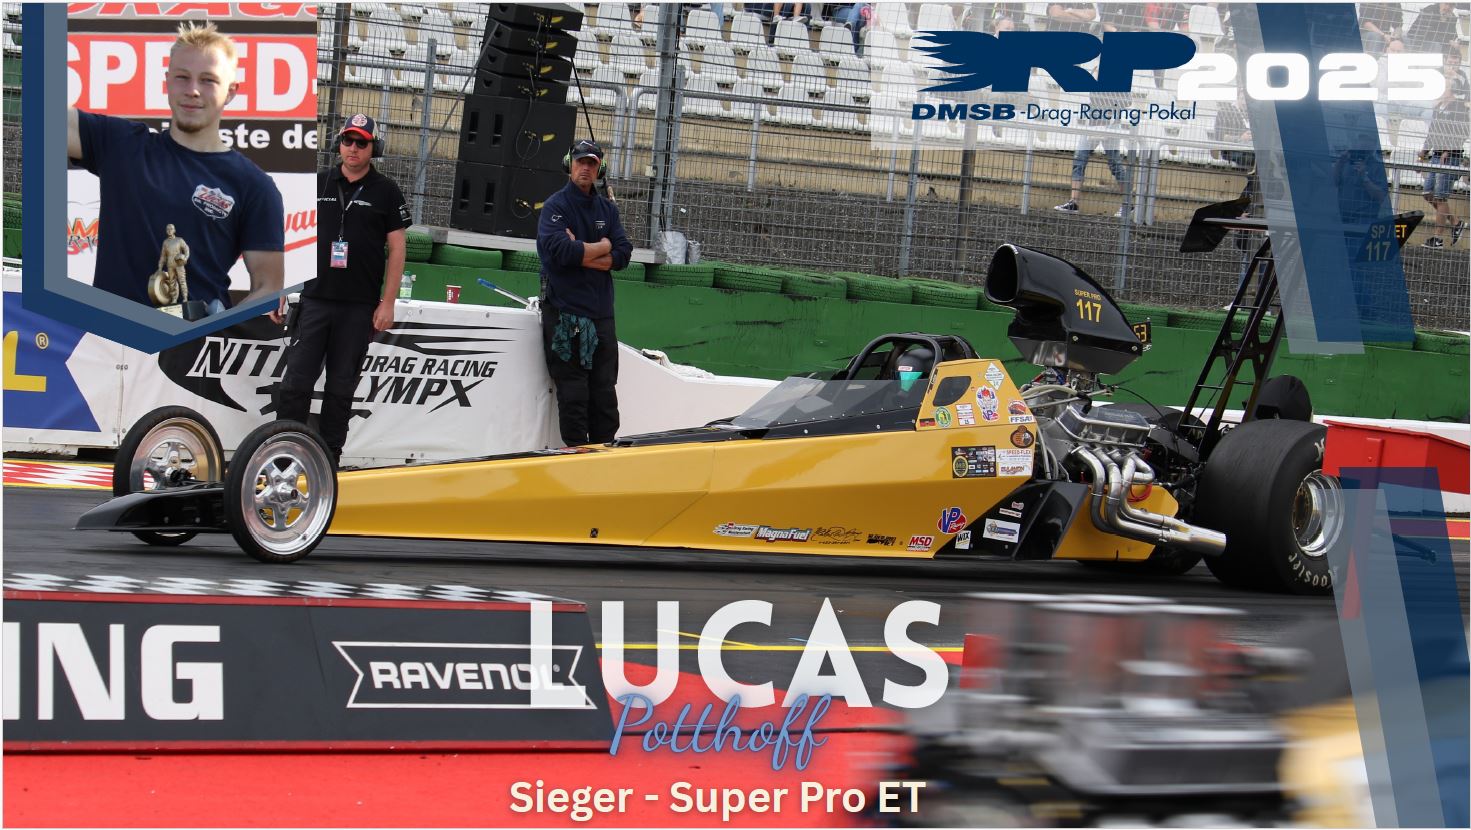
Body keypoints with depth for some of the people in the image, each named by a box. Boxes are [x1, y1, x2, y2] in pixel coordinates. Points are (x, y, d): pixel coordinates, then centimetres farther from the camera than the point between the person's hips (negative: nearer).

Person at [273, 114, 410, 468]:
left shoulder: (386, 192, 3)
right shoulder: (317, 184, 9)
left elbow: (396, 250, 2)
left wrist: (387, 303, -4)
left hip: (360, 307, -1)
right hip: (315, 300, 1)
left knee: (341, 386, 5)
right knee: (296, 380, -5)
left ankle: (329, 456, 13)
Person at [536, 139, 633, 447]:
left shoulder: (607, 209, 15)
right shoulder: (555, 206, -2)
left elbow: (623, 255, 2)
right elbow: (560, 250, -19)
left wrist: (581, 254, -11)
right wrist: (602, 247, -6)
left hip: (601, 313, 5)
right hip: (564, 314, -5)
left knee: (605, 392, 5)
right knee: (572, 393, -5)